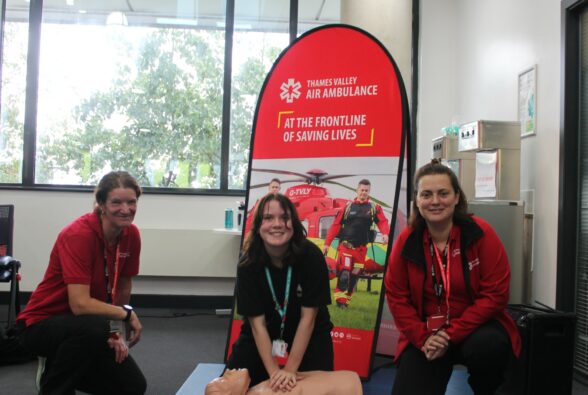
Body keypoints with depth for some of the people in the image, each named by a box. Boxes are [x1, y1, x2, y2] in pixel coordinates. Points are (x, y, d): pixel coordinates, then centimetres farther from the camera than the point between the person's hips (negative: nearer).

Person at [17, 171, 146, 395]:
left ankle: (62, 366, 19)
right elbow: (80, 304, -32)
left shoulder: (131, 235, -6)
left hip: (89, 328, 7)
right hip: (42, 324, -7)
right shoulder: (78, 235, -27)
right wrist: (127, 314, -21)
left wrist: (115, 330, -3)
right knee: (95, 327, -38)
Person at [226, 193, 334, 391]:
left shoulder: (311, 256, -26)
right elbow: (257, 322, -19)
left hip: (308, 332, -1)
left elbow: (308, 317, -22)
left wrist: (290, 369, -24)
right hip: (264, 332, 1)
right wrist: (274, 371, -26)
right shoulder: (248, 263, -23)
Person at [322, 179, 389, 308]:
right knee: (344, 272, -17)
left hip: (361, 248, 2)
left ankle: (346, 300, 23)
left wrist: (385, 234, -28)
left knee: (355, 275, 9)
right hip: (345, 245, -2)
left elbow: (383, 221, -7)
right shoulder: (348, 206, 3)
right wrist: (327, 243, -3)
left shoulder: (374, 208, 6)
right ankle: (340, 299, -11)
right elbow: (336, 225, 1)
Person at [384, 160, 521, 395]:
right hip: (425, 334, 2)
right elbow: (397, 298, 0)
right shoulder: (406, 241, -5)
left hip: (477, 327, -1)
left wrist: (452, 334, -19)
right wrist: (423, 338, -14)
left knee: (486, 347, -35)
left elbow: (495, 295, -14)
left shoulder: (481, 234, -13)